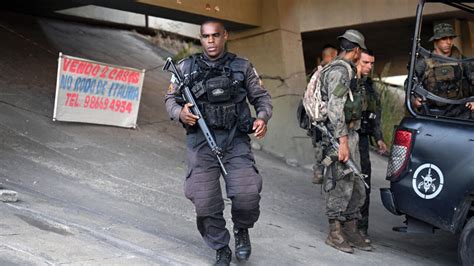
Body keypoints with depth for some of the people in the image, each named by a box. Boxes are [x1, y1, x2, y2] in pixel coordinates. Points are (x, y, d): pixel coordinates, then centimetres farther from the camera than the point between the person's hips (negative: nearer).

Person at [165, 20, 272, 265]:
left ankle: (241, 230, 18)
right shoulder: (187, 67, 6)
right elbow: (170, 98, 12)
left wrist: (262, 118, -8)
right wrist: (180, 113, -10)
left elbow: (261, 97, 12)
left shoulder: (242, 67, 6)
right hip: (201, 141, 1)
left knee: (247, 194, -15)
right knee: (205, 202, -3)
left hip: (236, 140, 0)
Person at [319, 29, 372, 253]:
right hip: (340, 136, -10)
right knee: (341, 186, -5)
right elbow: (335, 109, -22)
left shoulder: (344, 70, 18)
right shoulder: (340, 70, -14)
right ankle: (335, 234, 3)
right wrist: (343, 141, -26)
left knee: (356, 187, 12)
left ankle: (351, 231, 18)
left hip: (349, 135, 10)